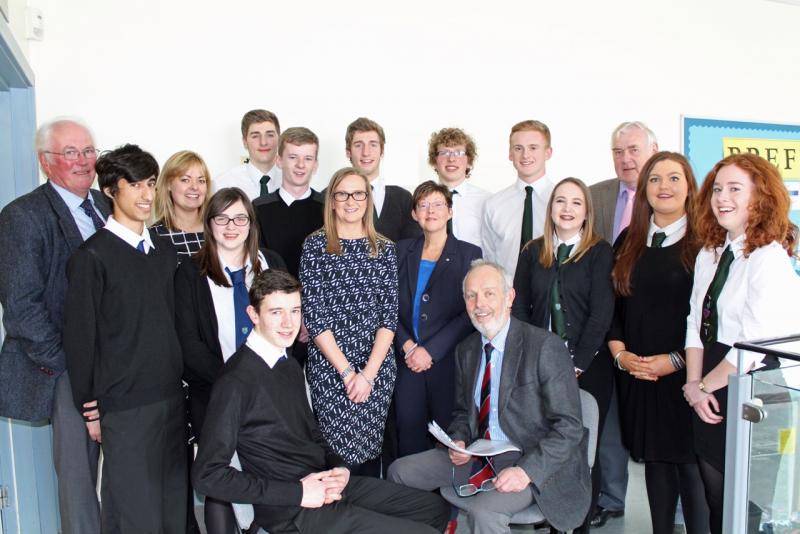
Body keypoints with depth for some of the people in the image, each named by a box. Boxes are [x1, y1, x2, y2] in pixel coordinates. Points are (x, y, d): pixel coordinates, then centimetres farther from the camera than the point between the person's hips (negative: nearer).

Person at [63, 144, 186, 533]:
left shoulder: (165, 252, 9)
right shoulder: (92, 256, -10)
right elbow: (79, 337, -8)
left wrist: (180, 381, 12)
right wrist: (90, 409, -5)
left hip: (171, 398, 6)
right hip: (124, 406, -6)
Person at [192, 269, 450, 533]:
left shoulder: (291, 367, 9)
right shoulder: (236, 381, -17)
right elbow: (208, 475, -19)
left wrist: (340, 469, -3)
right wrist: (298, 493, -19)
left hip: (328, 486, 8)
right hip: (295, 512, -8)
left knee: (434, 508, 12)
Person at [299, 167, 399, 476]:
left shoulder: (384, 249, 6)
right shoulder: (315, 246, 0)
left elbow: (389, 314, 1)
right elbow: (313, 315, -5)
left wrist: (368, 372, -8)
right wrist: (347, 371, -9)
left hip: (378, 368, 2)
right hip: (329, 367, -2)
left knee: (371, 450, 9)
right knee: (339, 452, 2)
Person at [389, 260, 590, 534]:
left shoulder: (545, 346, -15)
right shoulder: (465, 350, 5)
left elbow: (569, 427, -16)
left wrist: (527, 470, -26)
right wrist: (459, 441, -5)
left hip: (533, 462, -6)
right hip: (477, 456, 7)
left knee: (484, 511, -32)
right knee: (399, 471, 0)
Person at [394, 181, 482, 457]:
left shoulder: (469, 254, 1)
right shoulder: (402, 251, 11)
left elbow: (470, 313, -5)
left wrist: (430, 350, -11)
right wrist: (407, 346, -7)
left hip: (448, 361, -2)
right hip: (407, 360, 3)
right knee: (409, 433, 5)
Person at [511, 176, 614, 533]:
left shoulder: (600, 252, 0)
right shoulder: (532, 253, 9)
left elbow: (601, 314, -7)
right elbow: (519, 308, 6)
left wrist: (576, 365, -11)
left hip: (587, 369, -2)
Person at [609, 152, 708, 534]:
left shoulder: (704, 243, -3)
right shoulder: (628, 242, 10)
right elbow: (613, 305, 9)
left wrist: (675, 360, -13)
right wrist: (620, 354, -4)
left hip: (686, 375, -4)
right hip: (637, 375, 4)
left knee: (690, 463, 2)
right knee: (655, 460, 13)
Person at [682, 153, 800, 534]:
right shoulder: (708, 254, 9)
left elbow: (754, 344, -20)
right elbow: (695, 323, 7)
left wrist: (705, 386, -9)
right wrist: (694, 384, -4)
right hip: (710, 399, 7)